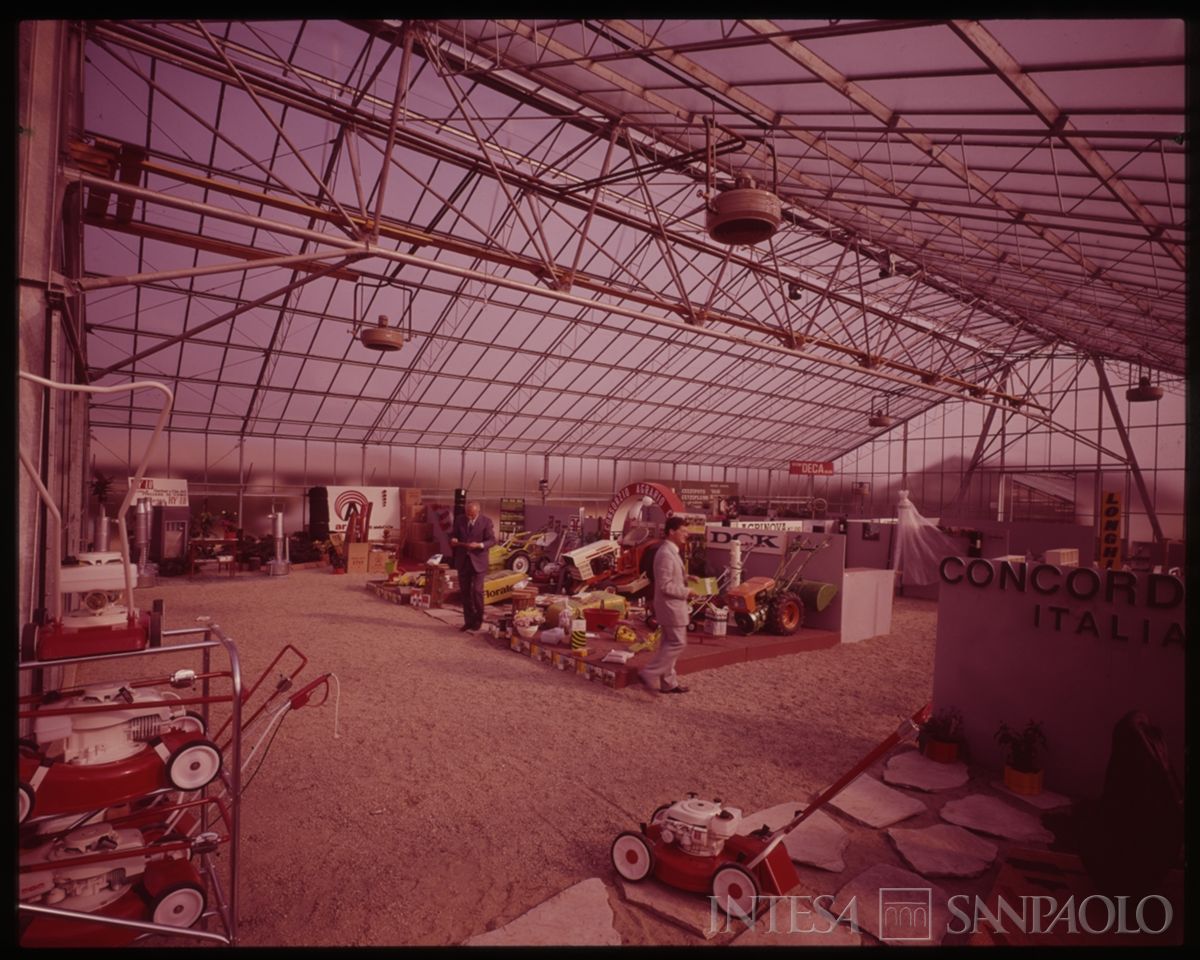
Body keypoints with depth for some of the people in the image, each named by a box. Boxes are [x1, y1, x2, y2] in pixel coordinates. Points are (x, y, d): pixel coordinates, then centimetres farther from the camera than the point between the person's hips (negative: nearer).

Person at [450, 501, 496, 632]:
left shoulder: (486, 522, -8)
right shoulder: (459, 519, 2)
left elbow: (492, 540, -8)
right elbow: (453, 534, 11)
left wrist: (479, 545, -24)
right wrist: (453, 539, -12)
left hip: (478, 561, -4)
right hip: (462, 561, 4)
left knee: (477, 591, -6)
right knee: (465, 592, 8)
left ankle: (478, 620, 11)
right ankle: (468, 620, 20)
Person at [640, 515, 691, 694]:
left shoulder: (671, 551, 11)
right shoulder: (666, 554, -22)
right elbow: (665, 586, -25)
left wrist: (686, 577, 6)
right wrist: (687, 592, -18)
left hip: (673, 606, 10)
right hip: (671, 607, -10)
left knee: (669, 643, 14)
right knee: (678, 642, -4)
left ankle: (668, 682, 22)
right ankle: (649, 673, 3)